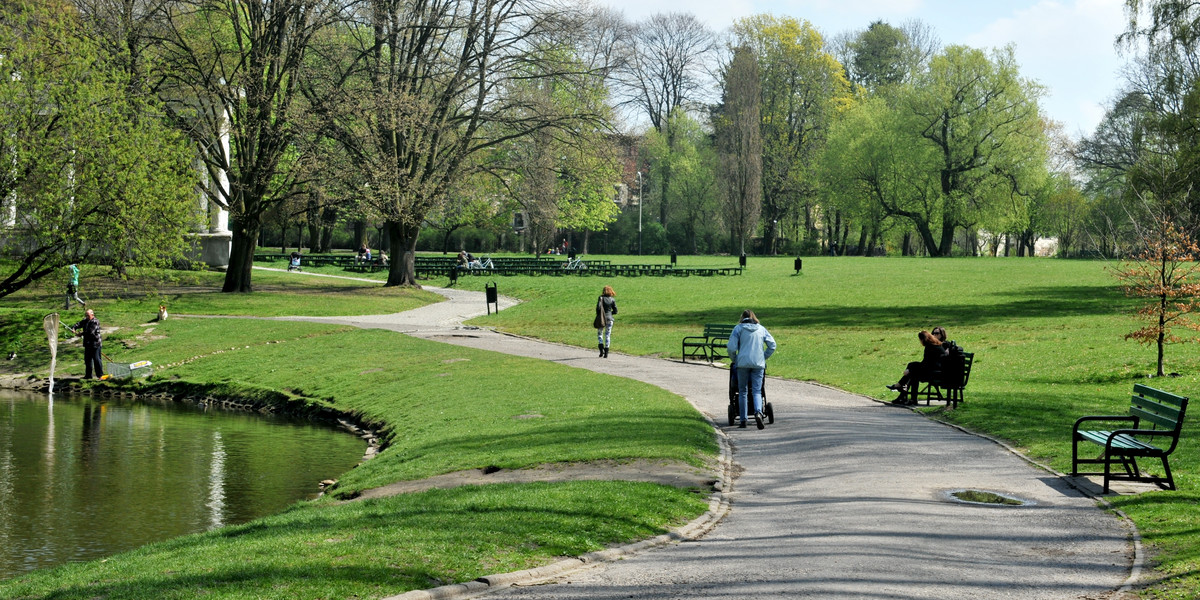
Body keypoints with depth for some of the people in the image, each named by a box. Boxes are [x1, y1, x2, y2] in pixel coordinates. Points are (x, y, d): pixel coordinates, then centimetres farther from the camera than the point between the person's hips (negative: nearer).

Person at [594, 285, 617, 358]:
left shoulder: (601, 298, -6)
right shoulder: (612, 299, 1)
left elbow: (598, 307, -16)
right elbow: (615, 311, 3)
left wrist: (598, 315, -1)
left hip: (602, 319, -2)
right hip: (609, 319, 2)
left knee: (599, 334, 14)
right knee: (608, 335, 8)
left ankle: (601, 349, -4)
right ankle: (606, 353, 6)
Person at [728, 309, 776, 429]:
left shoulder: (738, 328, 3)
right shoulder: (761, 329, 10)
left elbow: (732, 347, -4)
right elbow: (772, 345, 10)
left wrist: (734, 360, 12)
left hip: (743, 363, -1)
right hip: (758, 364, 1)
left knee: (742, 391, 9)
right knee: (757, 391, 1)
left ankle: (743, 419, 8)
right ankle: (758, 412, -26)